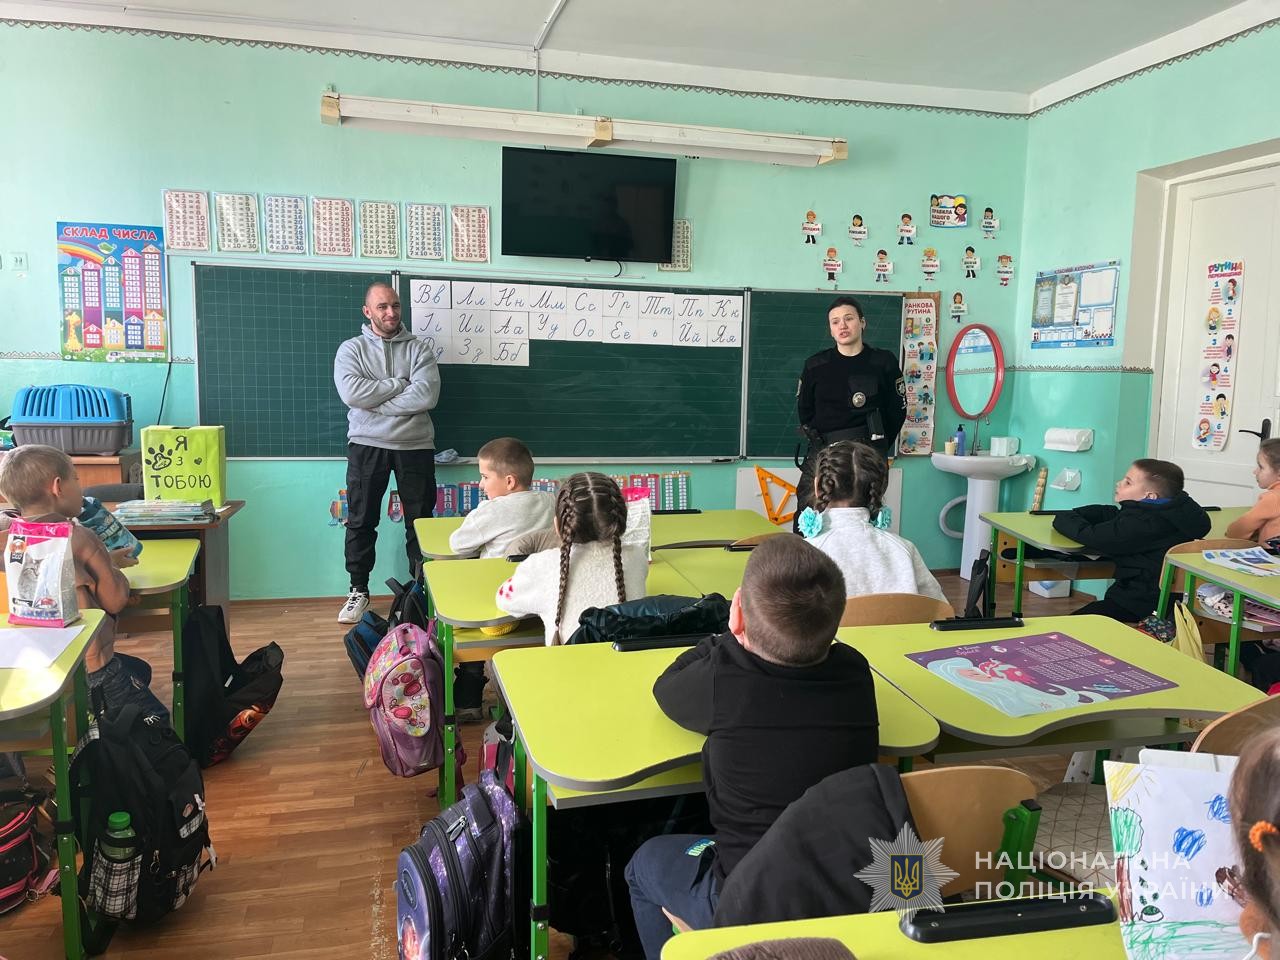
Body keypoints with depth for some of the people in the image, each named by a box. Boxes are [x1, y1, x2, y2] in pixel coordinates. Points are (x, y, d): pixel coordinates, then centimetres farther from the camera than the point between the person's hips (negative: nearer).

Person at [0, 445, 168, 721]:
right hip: (88, 666, -8)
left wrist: (105, 561, 15)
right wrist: (112, 567, 4)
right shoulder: (80, 538, -20)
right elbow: (115, 601, -14)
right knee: (156, 720, 8)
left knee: (140, 669, 30)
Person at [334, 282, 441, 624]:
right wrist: (399, 384, -11)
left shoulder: (418, 348, 3)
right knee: (361, 521, 6)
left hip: (415, 446, 0)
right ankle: (359, 591, 19)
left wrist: (375, 403, -13)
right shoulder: (351, 349, 4)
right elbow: (351, 393, -14)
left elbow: (426, 396, -13)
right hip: (367, 446, 0)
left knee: (420, 520, 6)